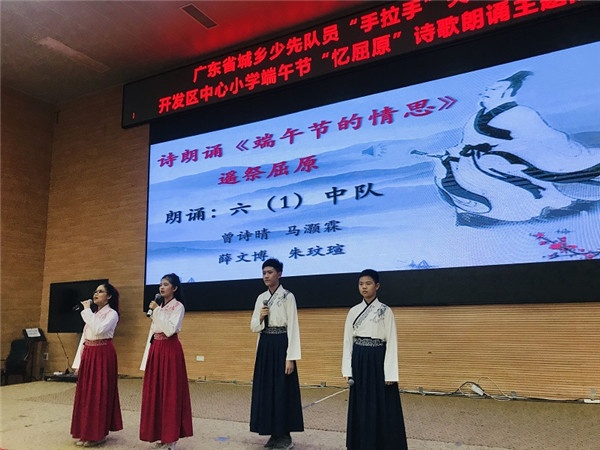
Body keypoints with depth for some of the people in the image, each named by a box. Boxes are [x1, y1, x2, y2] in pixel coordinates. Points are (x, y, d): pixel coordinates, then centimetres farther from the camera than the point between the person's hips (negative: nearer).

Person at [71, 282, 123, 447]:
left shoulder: (112, 314, -9)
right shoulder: (92, 314, 15)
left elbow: (98, 330, -26)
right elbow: (84, 337, 14)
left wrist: (87, 310, -17)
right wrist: (78, 362, 10)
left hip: (102, 355, -8)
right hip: (88, 355, 8)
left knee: (99, 393, -4)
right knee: (86, 393, 11)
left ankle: (98, 434, 5)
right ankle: (87, 431, 22)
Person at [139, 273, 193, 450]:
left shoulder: (178, 306, -8)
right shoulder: (160, 306, 14)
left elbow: (170, 330, -21)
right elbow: (153, 331, 15)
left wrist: (157, 310, -17)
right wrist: (148, 355, 12)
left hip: (170, 350, -8)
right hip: (156, 350, 8)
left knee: (170, 392, -3)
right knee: (155, 391, 9)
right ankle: (161, 434, 20)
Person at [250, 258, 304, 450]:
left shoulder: (288, 297, -8)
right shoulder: (261, 298, 9)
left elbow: (293, 327, -12)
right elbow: (254, 327, 11)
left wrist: (291, 357, -16)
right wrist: (260, 317, -11)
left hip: (281, 345, -6)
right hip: (265, 346, 6)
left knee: (283, 389, 0)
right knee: (266, 389, 9)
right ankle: (274, 434, 21)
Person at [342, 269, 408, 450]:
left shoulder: (385, 311, -4)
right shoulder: (353, 311, 6)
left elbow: (391, 342, -6)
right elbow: (348, 341, 7)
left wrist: (390, 373, -11)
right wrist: (347, 369, 2)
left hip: (378, 360, -3)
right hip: (359, 362, 4)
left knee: (382, 407, 1)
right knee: (361, 407, 9)